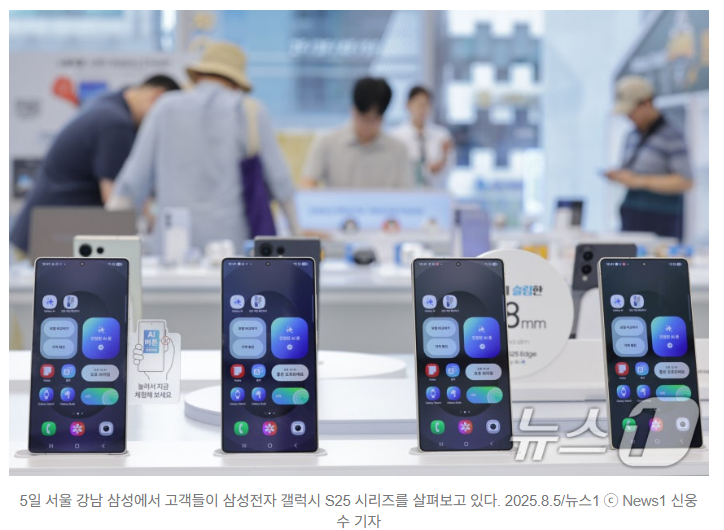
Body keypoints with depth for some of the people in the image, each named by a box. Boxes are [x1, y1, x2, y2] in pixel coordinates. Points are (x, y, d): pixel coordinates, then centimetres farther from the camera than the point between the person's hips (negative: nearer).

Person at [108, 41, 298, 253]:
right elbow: (279, 178, 9)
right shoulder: (250, 111, 6)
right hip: (228, 240, -1)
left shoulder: (166, 108, 10)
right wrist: (295, 230, 22)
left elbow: (133, 181, 7)